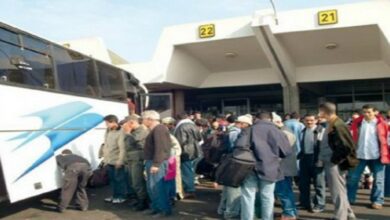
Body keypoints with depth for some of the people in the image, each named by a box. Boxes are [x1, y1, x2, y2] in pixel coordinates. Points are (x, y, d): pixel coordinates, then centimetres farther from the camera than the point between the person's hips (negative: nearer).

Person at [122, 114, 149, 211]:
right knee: (133, 182, 15)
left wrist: (127, 132, -10)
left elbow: (132, 141, -21)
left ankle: (144, 202, 2)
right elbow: (128, 144, 26)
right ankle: (139, 200, 26)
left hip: (138, 160, -10)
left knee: (138, 182, -8)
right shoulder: (133, 131, 18)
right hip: (131, 160, 10)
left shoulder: (141, 130, -11)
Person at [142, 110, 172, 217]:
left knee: (157, 187, -5)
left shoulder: (159, 129, -16)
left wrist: (156, 164, -25)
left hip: (157, 163, -10)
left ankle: (165, 210, 5)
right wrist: (151, 163, 17)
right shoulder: (155, 129, 17)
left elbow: (160, 148, -23)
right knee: (151, 187, 15)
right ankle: (156, 207, 26)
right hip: (152, 161, 10)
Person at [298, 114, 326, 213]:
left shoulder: (321, 130, -7)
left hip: (317, 159, -6)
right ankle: (305, 203, 25)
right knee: (303, 182, 12)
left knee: (318, 183, 3)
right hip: (304, 158, 7)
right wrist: (299, 155, 13)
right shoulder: (303, 131, 14)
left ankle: (319, 204, 14)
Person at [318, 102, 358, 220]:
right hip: (329, 162, 10)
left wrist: (334, 160, -16)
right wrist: (322, 158, 11)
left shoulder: (338, 125, -18)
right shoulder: (329, 125, 11)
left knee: (338, 192, 1)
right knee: (338, 191, 19)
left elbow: (346, 146, -23)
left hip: (334, 164, -10)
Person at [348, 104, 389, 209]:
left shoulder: (380, 123, -5)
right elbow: (352, 138, 5)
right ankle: (349, 199, 19)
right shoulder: (357, 123, 1)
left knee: (378, 179, 8)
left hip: (376, 156, -2)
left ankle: (377, 201, 21)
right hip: (359, 155, 2)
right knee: (353, 177, 6)